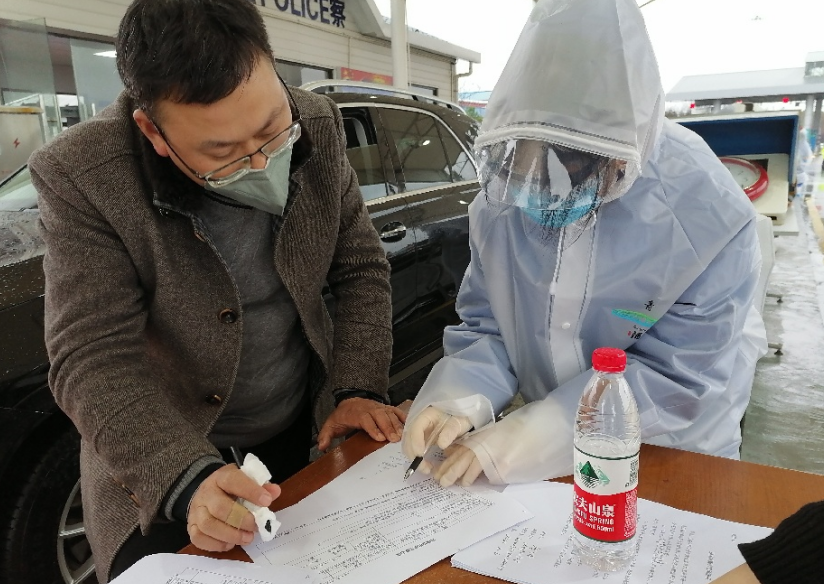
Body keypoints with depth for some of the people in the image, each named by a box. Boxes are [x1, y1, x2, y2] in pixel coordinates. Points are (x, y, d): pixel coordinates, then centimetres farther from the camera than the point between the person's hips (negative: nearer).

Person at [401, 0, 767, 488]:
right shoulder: (501, 198, -13)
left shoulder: (710, 216, -23)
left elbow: (675, 376, -24)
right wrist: (458, 402, -27)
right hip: (555, 444, 3)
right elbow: (484, 326, -6)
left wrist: (520, 439, -32)